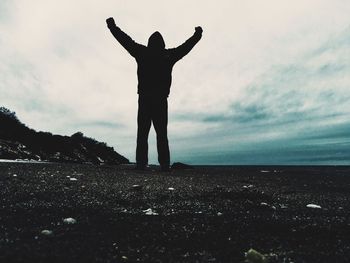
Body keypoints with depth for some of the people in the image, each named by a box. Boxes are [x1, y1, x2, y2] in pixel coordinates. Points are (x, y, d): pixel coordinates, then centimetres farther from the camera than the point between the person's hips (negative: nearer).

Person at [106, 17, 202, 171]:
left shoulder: (142, 53, 7)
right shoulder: (169, 55, 9)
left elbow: (124, 39, 16)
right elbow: (187, 46, 23)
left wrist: (112, 26, 31)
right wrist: (197, 34, 40)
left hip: (144, 99, 0)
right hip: (161, 100, 1)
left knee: (142, 133, 1)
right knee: (162, 134, 4)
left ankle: (141, 163, -4)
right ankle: (164, 164, 0)